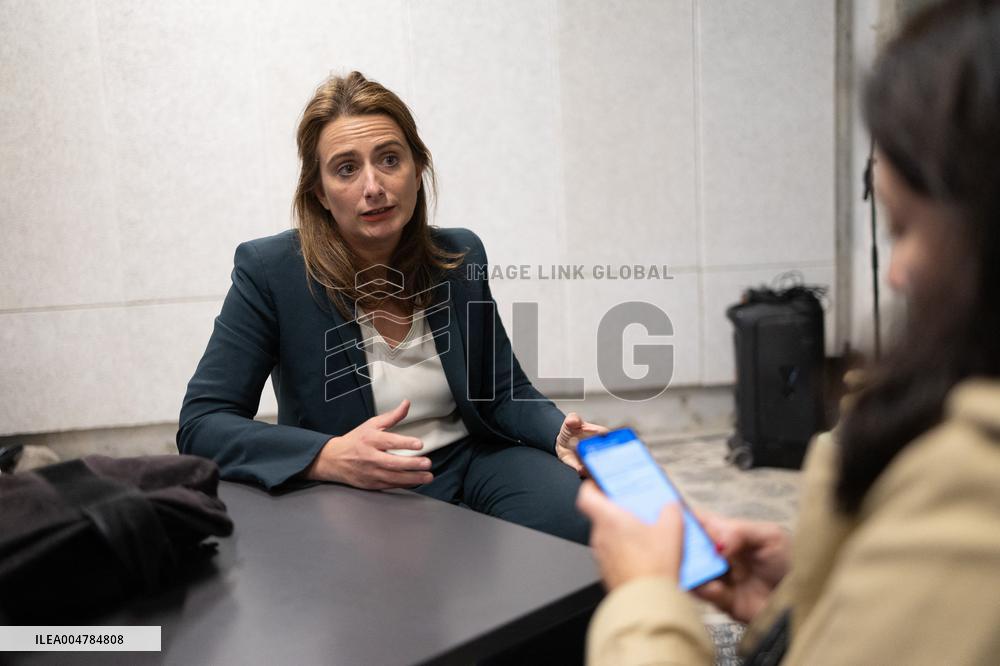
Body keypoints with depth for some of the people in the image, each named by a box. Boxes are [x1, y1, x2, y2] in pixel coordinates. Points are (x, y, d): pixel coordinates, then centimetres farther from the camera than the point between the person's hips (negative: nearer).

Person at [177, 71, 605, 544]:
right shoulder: (269, 270, -11)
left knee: (581, 519, -24)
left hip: (471, 461, 4)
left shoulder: (461, 256, 1)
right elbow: (201, 424, -12)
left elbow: (506, 390, 10)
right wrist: (330, 458, -29)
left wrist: (561, 434, -13)